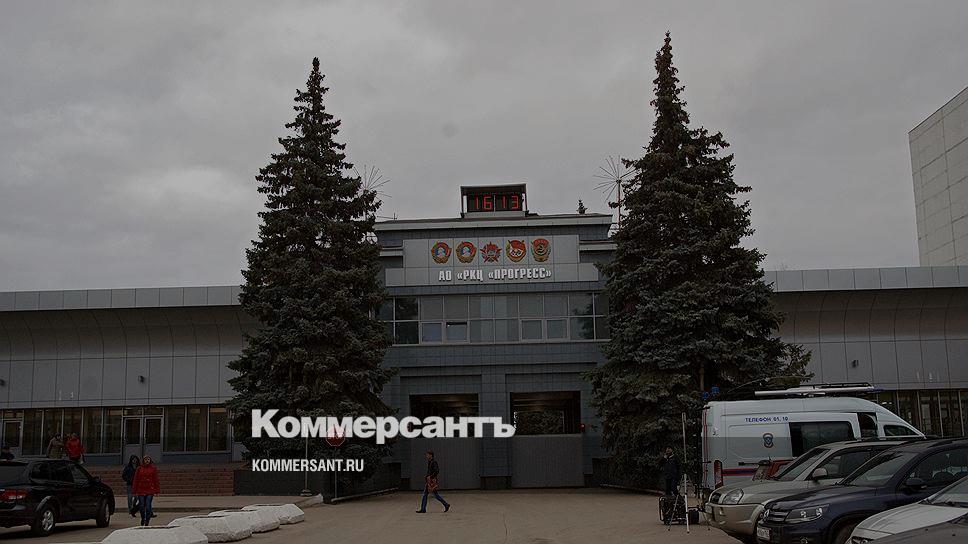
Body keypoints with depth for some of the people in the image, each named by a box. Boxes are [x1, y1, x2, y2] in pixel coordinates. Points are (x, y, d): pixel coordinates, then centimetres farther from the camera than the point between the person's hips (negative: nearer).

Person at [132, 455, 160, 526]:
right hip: (141, 490, 2)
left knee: (148, 506, -7)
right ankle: (143, 520, 25)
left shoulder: (153, 468, 4)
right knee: (142, 506, 6)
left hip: (150, 490, -2)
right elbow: (136, 480, 8)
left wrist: (157, 490, 1)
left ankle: (147, 521, 0)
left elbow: (156, 480, 4)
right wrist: (135, 490, 5)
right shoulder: (139, 469, 6)